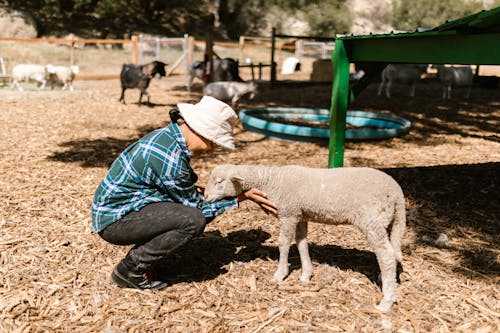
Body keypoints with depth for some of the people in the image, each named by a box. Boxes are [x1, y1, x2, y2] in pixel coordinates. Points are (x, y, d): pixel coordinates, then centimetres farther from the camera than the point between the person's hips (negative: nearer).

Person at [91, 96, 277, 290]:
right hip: (115, 220, -10)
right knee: (193, 219, -24)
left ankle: (140, 257, 11)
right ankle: (129, 270, -8)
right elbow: (197, 207, -15)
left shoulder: (168, 135, 3)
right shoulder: (171, 157, -27)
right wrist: (241, 198, -11)